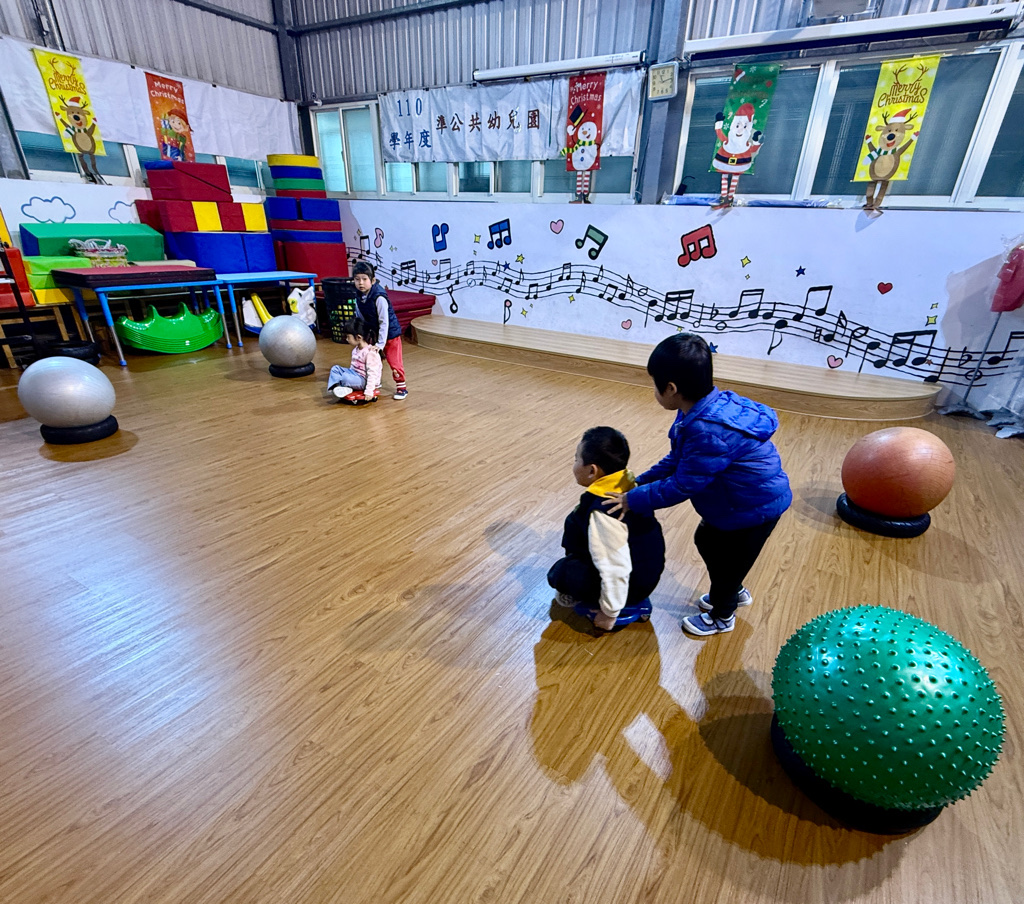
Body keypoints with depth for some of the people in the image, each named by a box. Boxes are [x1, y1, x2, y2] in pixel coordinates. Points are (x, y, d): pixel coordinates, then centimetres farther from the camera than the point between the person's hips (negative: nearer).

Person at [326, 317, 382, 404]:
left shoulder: (370, 352, -22)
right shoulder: (356, 349, 8)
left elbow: (372, 373, -24)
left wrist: (369, 392, -27)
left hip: (365, 380, -10)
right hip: (355, 374, 10)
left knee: (346, 377, -33)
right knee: (335, 368, 2)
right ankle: (334, 387, -20)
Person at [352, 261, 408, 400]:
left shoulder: (379, 298, -27)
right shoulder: (358, 297, -5)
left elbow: (384, 322, -25)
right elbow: (362, 320, 7)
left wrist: (380, 343, -24)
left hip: (390, 334, -7)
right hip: (373, 334, 7)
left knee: (394, 361, -5)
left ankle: (401, 387, 8)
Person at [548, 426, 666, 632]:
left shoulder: (602, 512, -34)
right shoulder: (625, 485, -7)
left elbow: (616, 571, -30)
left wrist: (609, 612, -15)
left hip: (632, 582, -9)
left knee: (559, 573, 1)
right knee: (575, 522, 11)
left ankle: (629, 607, 5)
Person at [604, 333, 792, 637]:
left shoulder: (710, 432, -39)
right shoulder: (703, 410, -9)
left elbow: (682, 486, -31)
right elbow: (677, 460, 0)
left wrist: (634, 500, -22)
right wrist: (640, 482, -3)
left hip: (756, 505, -9)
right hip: (735, 498, 9)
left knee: (728, 559, 11)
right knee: (706, 540, 25)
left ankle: (722, 617, 40)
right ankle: (734, 592, 50)